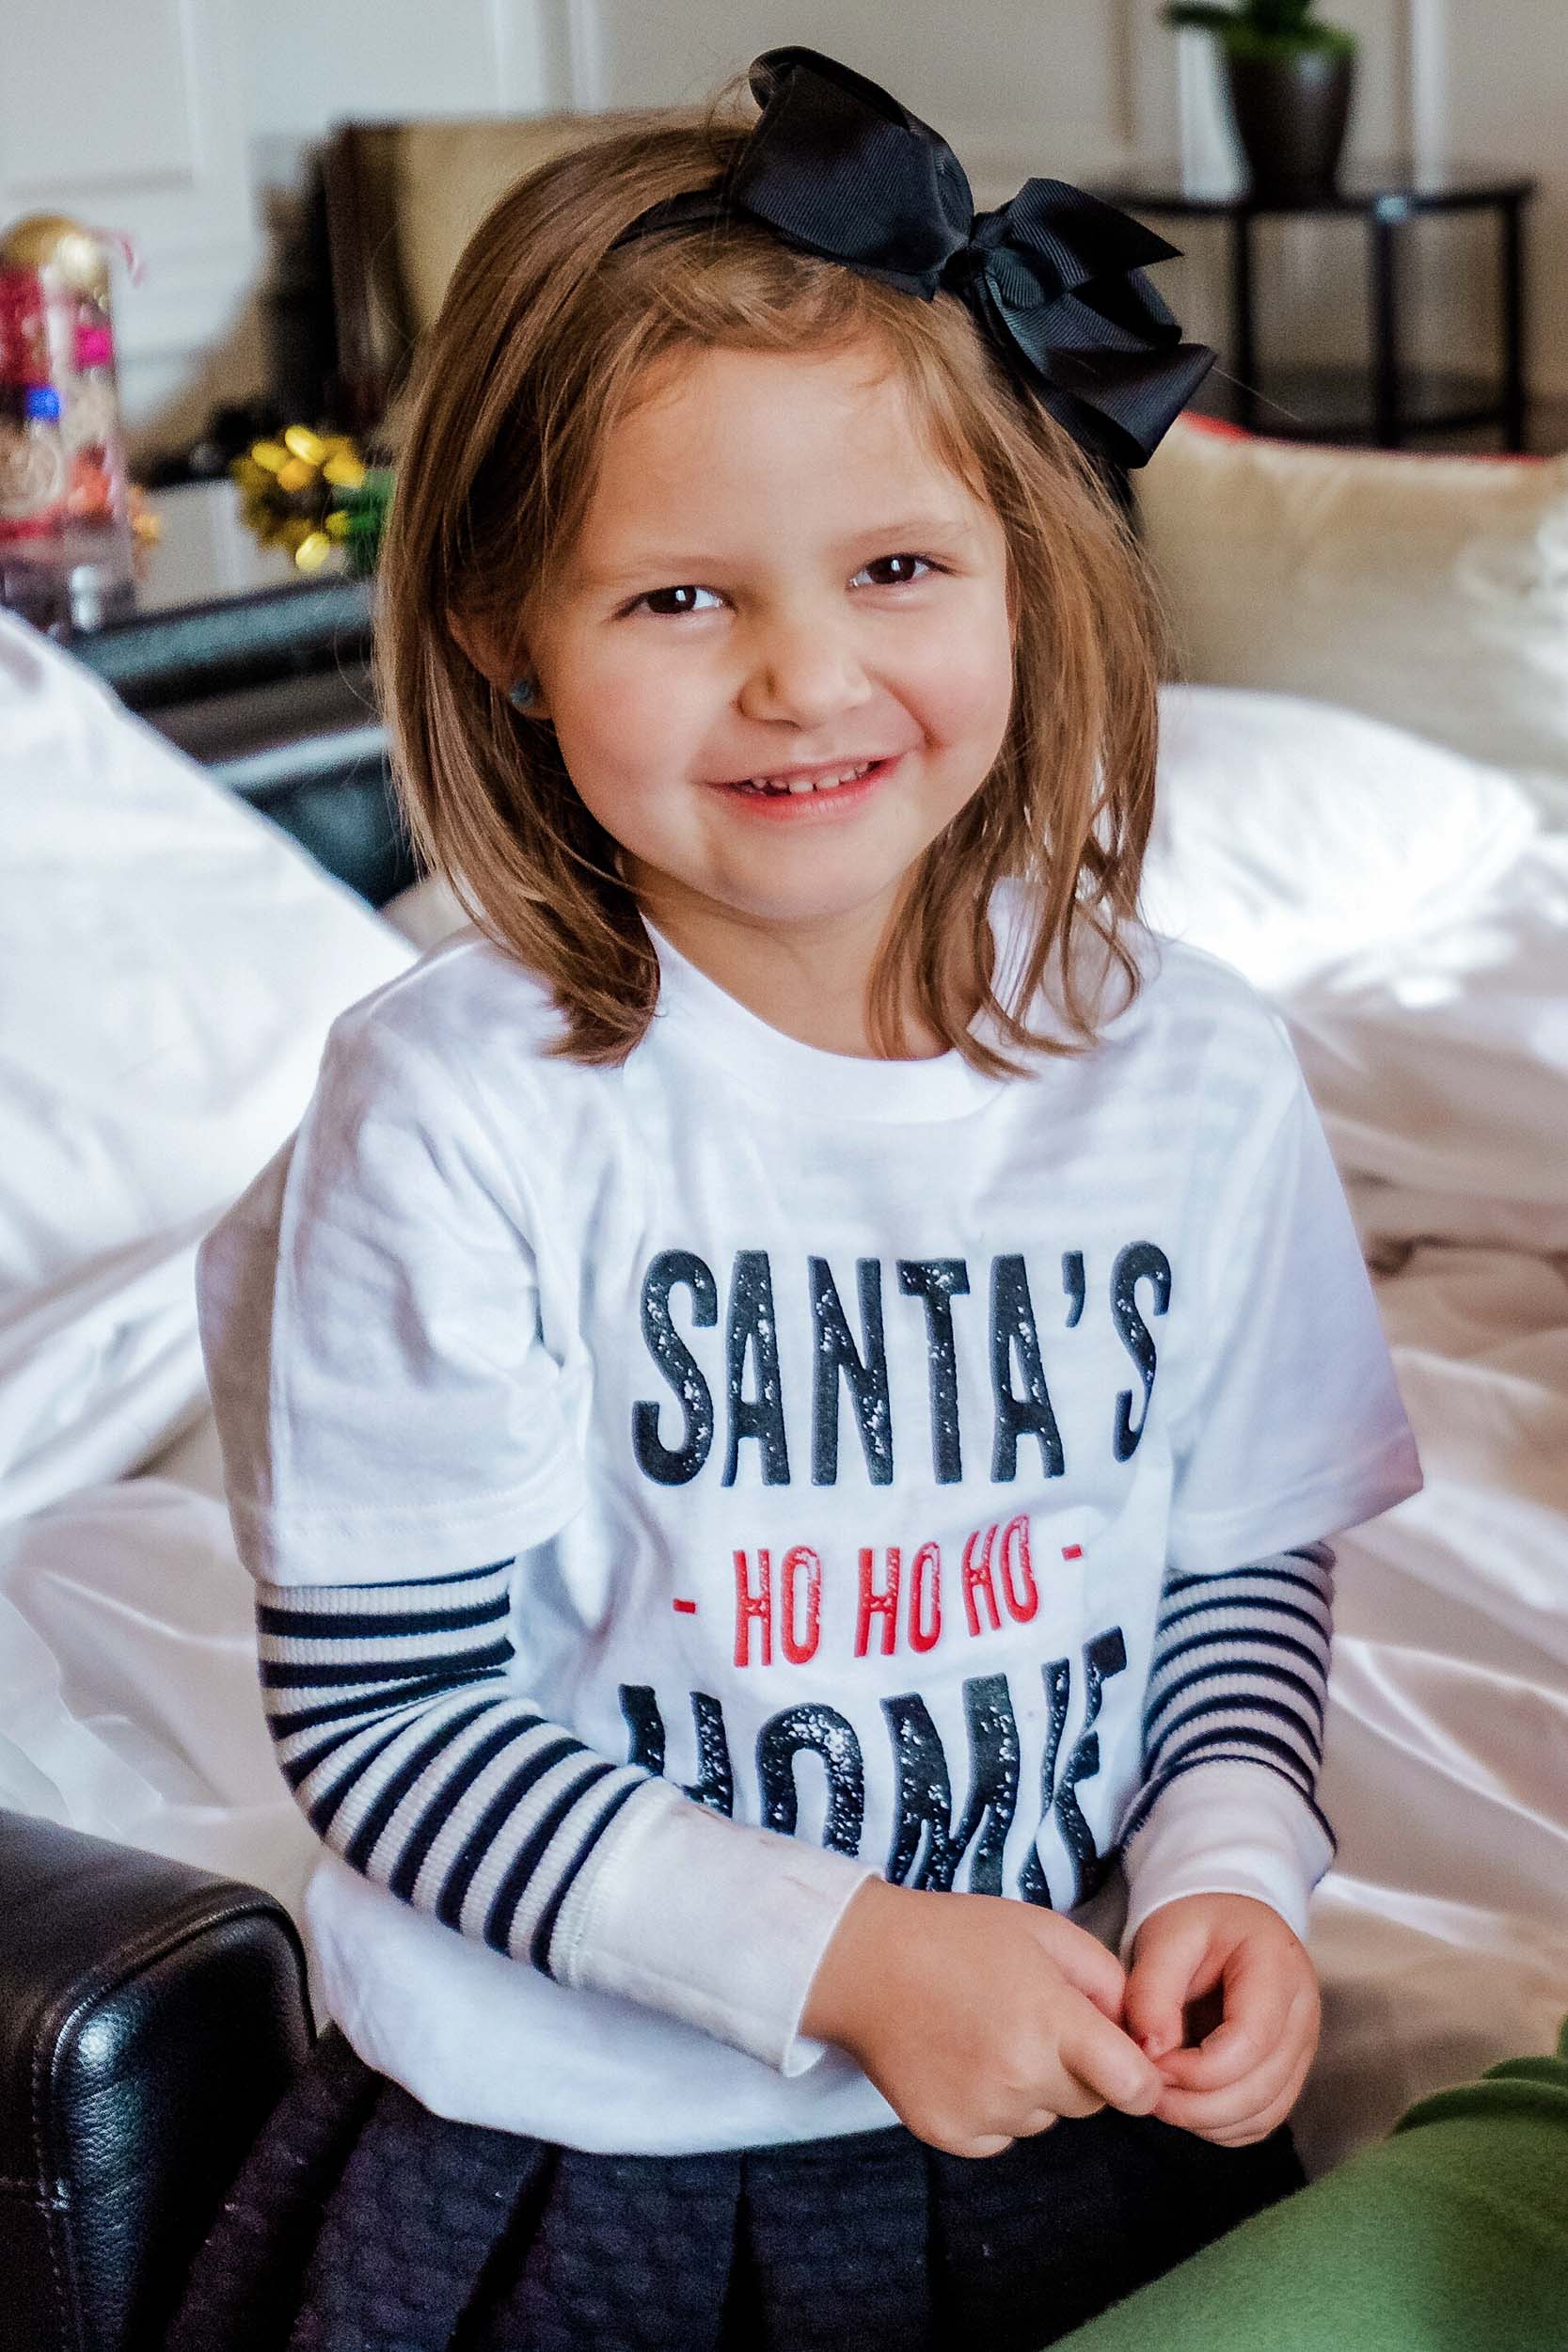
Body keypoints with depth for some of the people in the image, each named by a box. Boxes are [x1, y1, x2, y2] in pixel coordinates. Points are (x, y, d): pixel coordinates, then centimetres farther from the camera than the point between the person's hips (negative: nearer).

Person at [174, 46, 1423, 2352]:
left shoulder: (1195, 1075, -6)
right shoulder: (456, 1122, -18)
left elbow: (1245, 1574, 6)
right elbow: (381, 1717, -14)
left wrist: (1227, 1868, -12)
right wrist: (841, 1950, -21)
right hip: (563, 2152, -2)